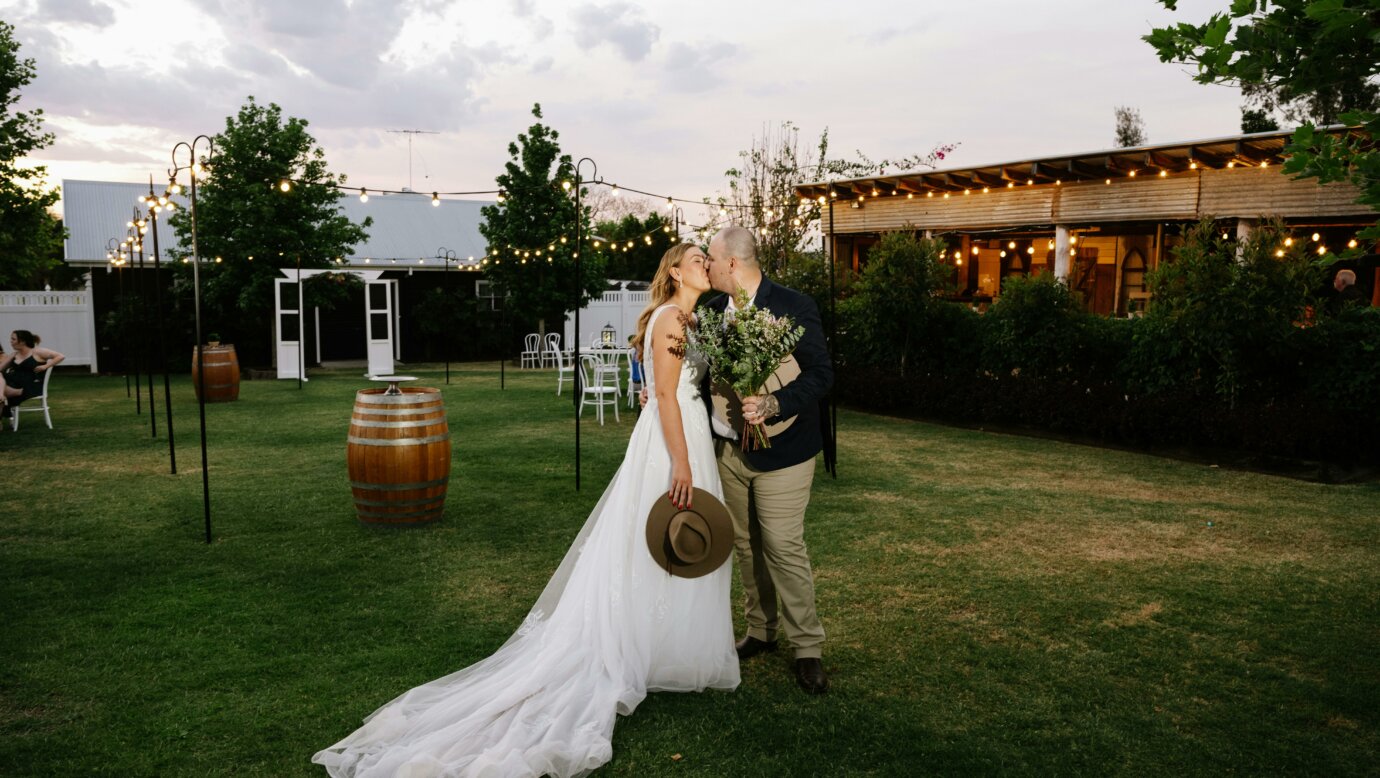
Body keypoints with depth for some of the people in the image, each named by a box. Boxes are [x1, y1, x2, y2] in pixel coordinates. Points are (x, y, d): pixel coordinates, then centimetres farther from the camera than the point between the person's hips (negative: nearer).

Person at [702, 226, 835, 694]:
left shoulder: (793, 307, -13)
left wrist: (773, 405, -28)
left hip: (780, 449, -6)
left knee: (783, 546, -4)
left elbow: (821, 375, -15)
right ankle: (761, 630, 31)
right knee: (746, 545, 14)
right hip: (728, 449, 6)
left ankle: (807, 648, 11)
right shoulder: (714, 310, 5)